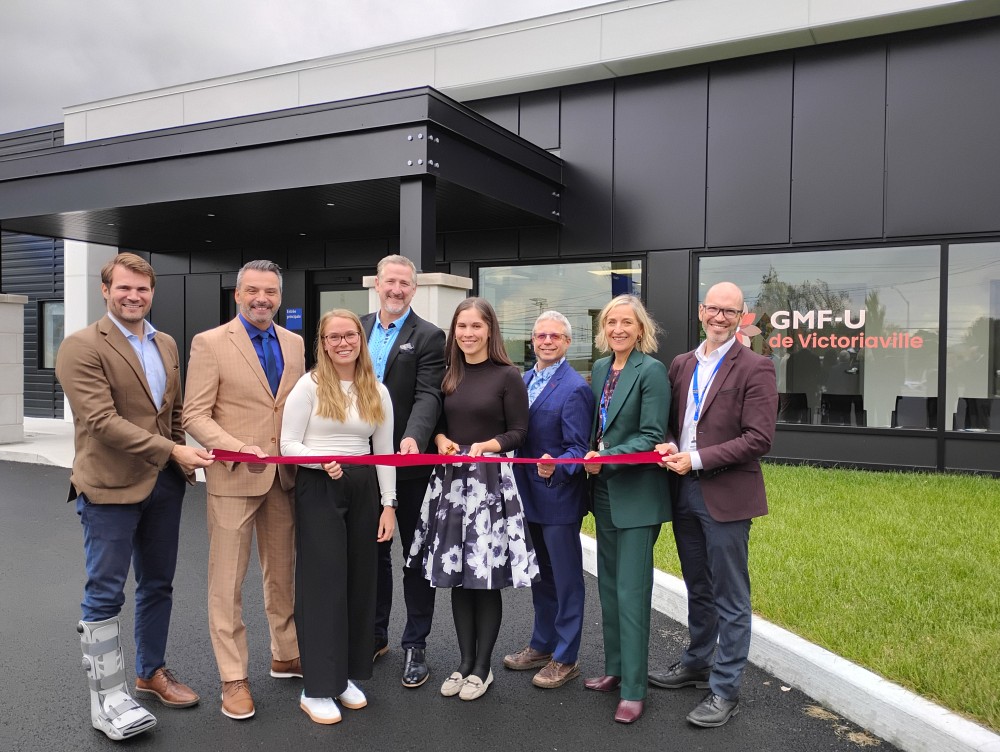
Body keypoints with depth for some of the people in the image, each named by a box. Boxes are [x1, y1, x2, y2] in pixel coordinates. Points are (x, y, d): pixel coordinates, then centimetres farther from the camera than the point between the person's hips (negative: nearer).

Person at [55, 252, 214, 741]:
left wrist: (180, 460, 10)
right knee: (105, 595, 2)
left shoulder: (167, 345, 11)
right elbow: (102, 420, -19)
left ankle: (151, 673, 33)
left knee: (158, 586, 16)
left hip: (164, 483, 7)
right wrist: (173, 451, -21)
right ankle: (106, 699, 14)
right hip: (111, 485, -7)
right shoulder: (82, 347, -11)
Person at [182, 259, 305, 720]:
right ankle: (234, 678, 17)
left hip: (285, 476, 5)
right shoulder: (210, 343, -6)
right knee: (227, 582, 4)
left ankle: (285, 655, 34)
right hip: (233, 477, -4)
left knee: (283, 573, 17)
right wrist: (239, 449, -23)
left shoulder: (295, 344, 8)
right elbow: (195, 416, -9)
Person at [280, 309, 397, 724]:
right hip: (318, 488, -4)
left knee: (359, 581, 9)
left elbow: (384, 452, 9)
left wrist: (388, 505, 5)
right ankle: (317, 688, 9)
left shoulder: (377, 391, 7)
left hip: (363, 489, 5)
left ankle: (346, 675, 24)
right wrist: (323, 461, -24)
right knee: (322, 582, -2)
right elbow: (288, 445, -6)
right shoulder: (309, 385, -4)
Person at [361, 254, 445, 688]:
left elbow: (428, 395, -17)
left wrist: (413, 438, -35)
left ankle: (415, 646, 20)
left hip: (409, 462, -5)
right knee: (373, 551, 18)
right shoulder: (357, 330, 9)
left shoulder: (428, 336, -6)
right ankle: (375, 635, 34)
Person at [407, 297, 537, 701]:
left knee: (486, 576, 0)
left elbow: (519, 432, -5)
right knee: (457, 575, 9)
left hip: (491, 479, -5)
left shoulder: (508, 376, -4)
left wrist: (486, 446, -20)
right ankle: (464, 662, 23)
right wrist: (441, 440, -5)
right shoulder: (448, 375, 10)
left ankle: (482, 667, 16)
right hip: (451, 478, 5)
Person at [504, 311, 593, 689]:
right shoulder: (523, 380, 8)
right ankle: (542, 645, 37)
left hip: (559, 495, -8)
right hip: (530, 494, 8)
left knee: (565, 579, 7)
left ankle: (565, 658, 21)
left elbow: (578, 449, -17)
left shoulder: (575, 388, -15)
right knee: (540, 574, 20)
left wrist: (555, 467, -35)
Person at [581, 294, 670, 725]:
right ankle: (615, 669, 29)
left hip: (636, 495, -7)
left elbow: (651, 436, -16)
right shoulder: (600, 369, 9)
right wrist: (590, 457, 3)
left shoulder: (651, 370, -12)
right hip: (604, 491, 7)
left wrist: (605, 459, -20)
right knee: (609, 586, 15)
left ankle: (633, 689, 8)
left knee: (631, 592, -3)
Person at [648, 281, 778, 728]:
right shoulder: (681, 365, 10)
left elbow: (759, 439, -15)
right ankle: (697, 664, 38)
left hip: (726, 495, -6)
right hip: (684, 491, 6)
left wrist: (696, 460, -19)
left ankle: (725, 691, 17)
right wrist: (669, 445, -5)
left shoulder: (755, 369, -9)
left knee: (730, 599, 5)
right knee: (698, 589, 21)